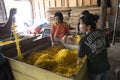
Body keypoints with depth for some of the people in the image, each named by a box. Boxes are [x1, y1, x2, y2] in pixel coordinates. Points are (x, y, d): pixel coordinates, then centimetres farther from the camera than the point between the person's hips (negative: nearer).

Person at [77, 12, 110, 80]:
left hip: (95, 69, -4)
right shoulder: (102, 32, -10)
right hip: (106, 66, 5)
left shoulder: (84, 40, -25)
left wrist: (79, 63, 4)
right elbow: (107, 46, 6)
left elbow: (80, 57, -14)